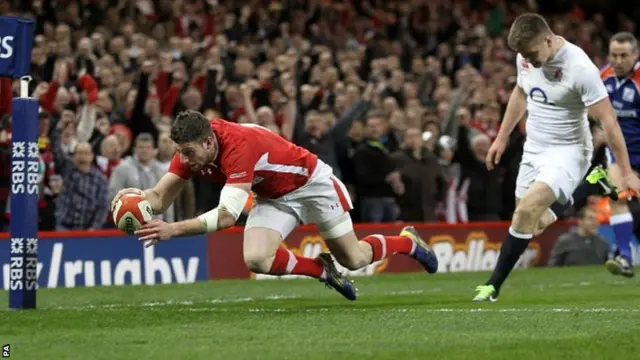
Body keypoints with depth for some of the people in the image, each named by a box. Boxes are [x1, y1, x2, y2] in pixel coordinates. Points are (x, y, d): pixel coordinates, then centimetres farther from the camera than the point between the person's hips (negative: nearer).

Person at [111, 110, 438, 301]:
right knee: (256, 260, -19)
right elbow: (160, 198, -17)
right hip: (273, 197, 6)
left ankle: (408, 241, 39)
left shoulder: (239, 145, -40)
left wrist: (174, 229, -52)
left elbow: (227, 216, -44)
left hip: (310, 183, -6)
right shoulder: (191, 148, -19)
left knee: (354, 259, 6)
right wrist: (137, 196, -40)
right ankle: (322, 269, 10)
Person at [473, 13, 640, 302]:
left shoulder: (580, 68, -24)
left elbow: (608, 120, -20)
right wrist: (502, 138, 22)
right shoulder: (526, 57, -2)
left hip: (567, 151, -8)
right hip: (534, 149, 8)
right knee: (529, 221, 3)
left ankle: (493, 286, -19)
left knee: (527, 209, -23)